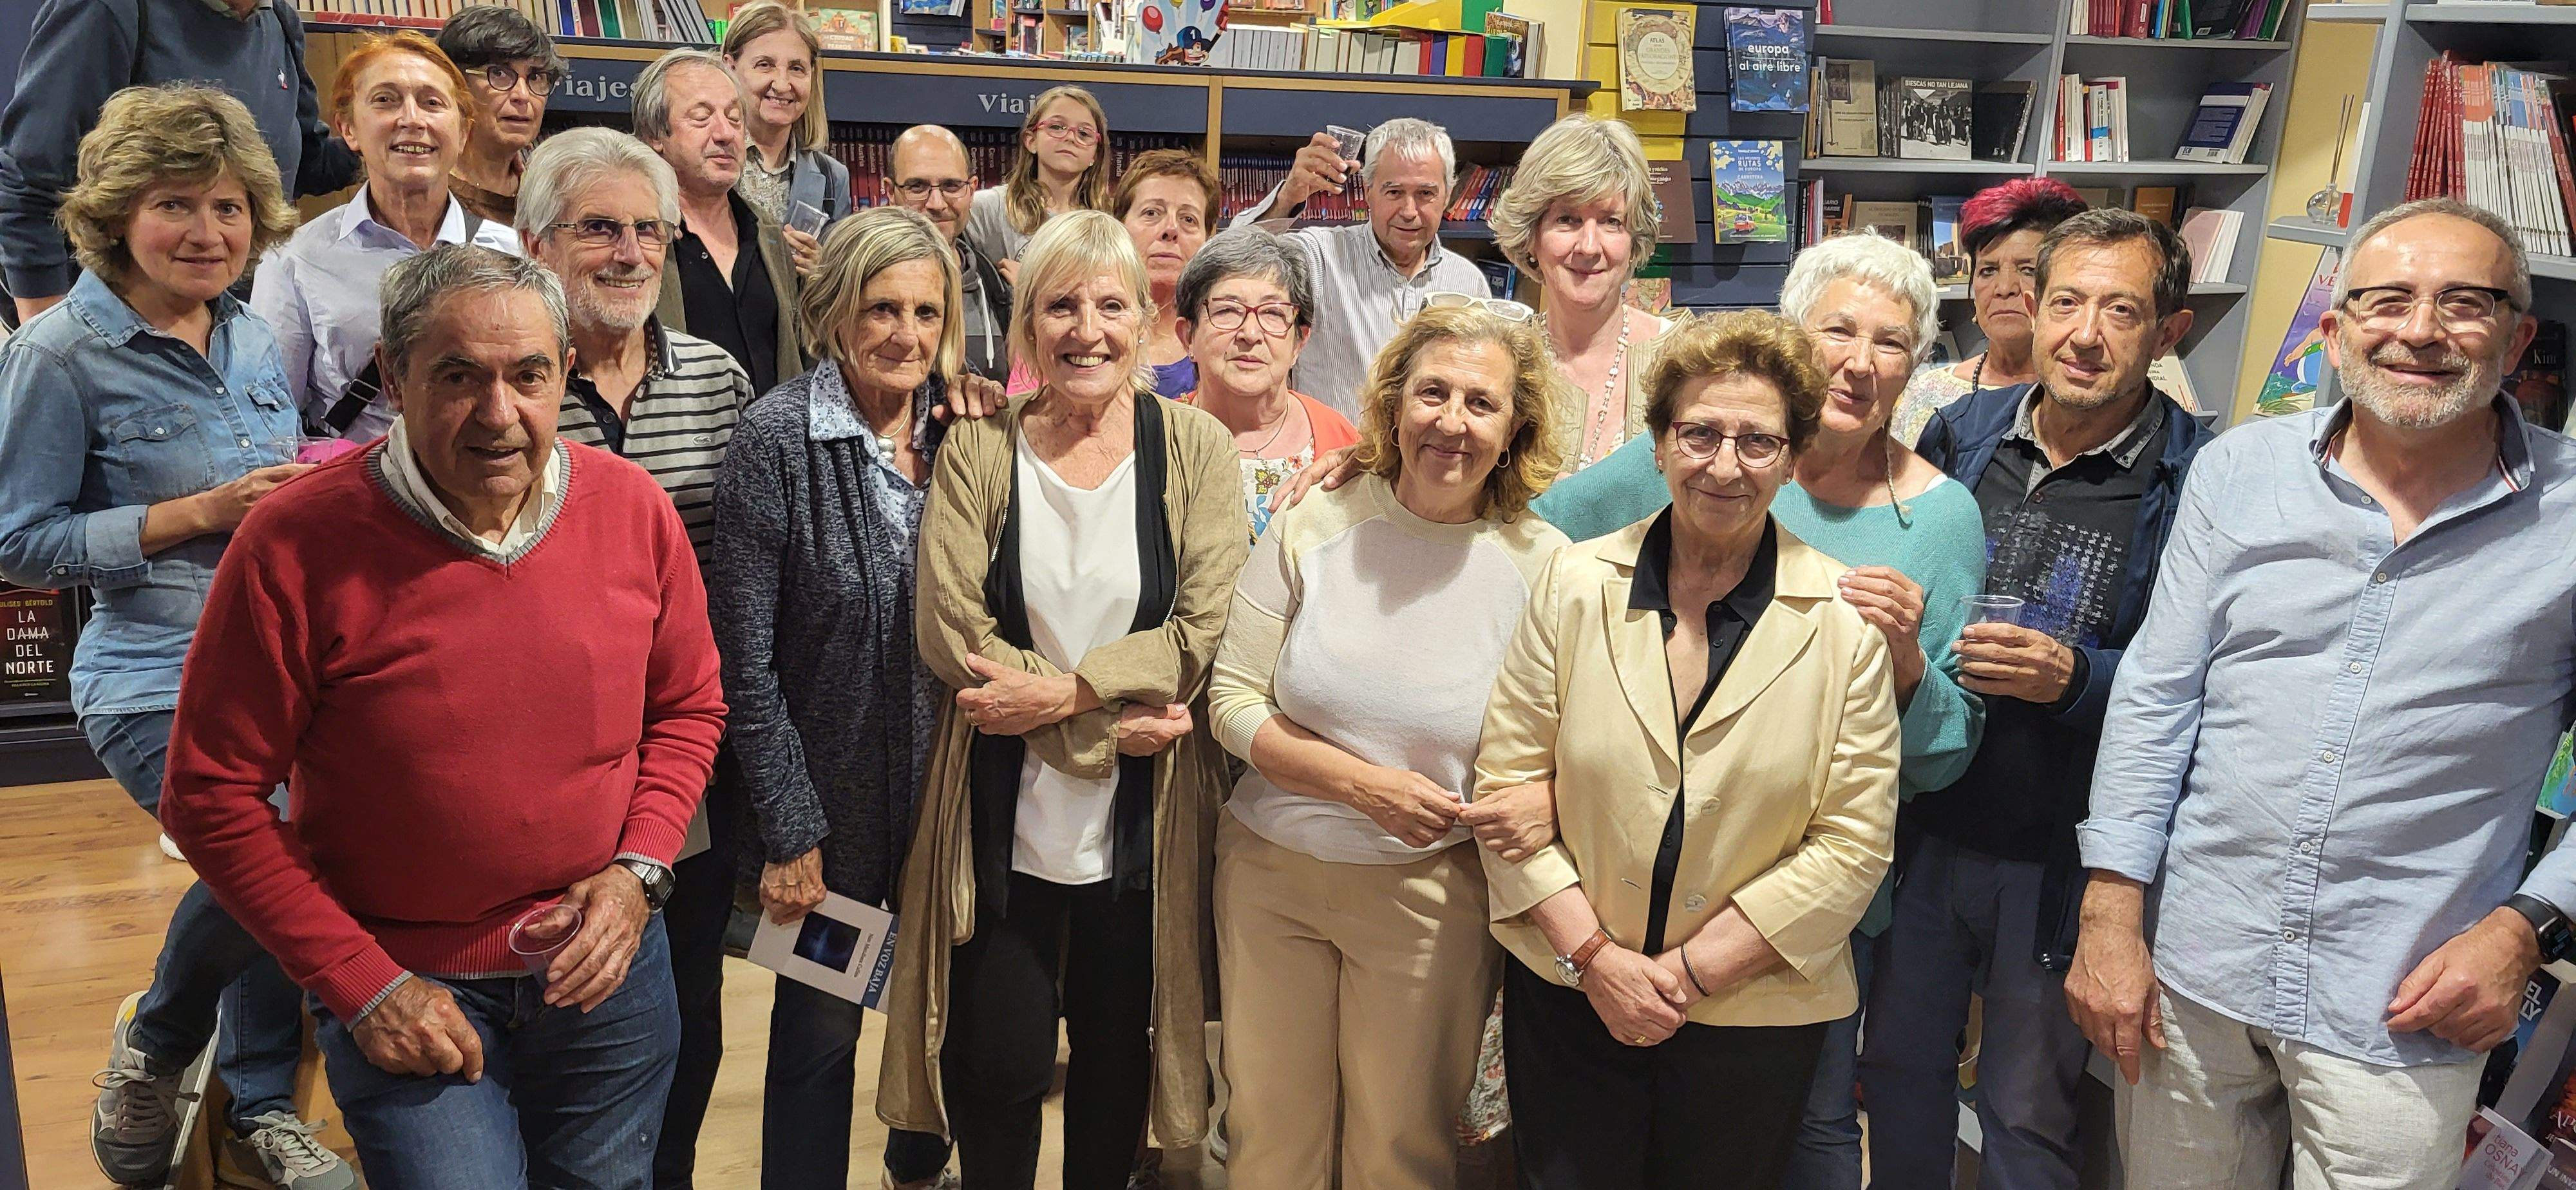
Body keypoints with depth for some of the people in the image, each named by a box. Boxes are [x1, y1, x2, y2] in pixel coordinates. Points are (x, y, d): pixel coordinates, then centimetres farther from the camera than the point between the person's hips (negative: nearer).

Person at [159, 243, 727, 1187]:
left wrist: (638, 872, -8)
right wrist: (361, 984, -13)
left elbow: (688, 707, 6)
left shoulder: (634, 507, -8)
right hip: (406, 988, -3)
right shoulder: (296, 544, -17)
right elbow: (211, 798, -11)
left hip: (610, 969, 4)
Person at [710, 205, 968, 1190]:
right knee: (820, 1027, 10)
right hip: (832, 793, -4)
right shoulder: (778, 438, -16)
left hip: (948, 784, 5)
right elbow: (746, 655, -15)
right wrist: (788, 828, -13)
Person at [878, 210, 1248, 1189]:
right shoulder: (978, 449, -2)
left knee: (1118, 1047, 16)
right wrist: (1113, 721, -17)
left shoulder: (1194, 446, -2)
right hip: (1004, 812, 0)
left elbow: (1207, 629, -11)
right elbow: (947, 628, -12)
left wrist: (1061, 690, -19)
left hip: (1142, 815, 0)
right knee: (998, 1064, 6)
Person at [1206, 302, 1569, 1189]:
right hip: (1271, 869, 1)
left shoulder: (1544, 566, -6)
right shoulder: (1313, 529, -5)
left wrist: (1550, 800, -23)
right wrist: (1367, 786, -18)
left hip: (1431, 891, -1)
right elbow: (1232, 702, -4)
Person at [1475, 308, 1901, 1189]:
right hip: (1568, 992, 1)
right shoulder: (1574, 585, -3)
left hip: (1754, 1011, -1)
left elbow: (1853, 843, -8)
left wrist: (1691, 970, -12)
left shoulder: (1847, 620, -6)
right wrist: (1595, 957, -10)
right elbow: (1506, 780, -3)